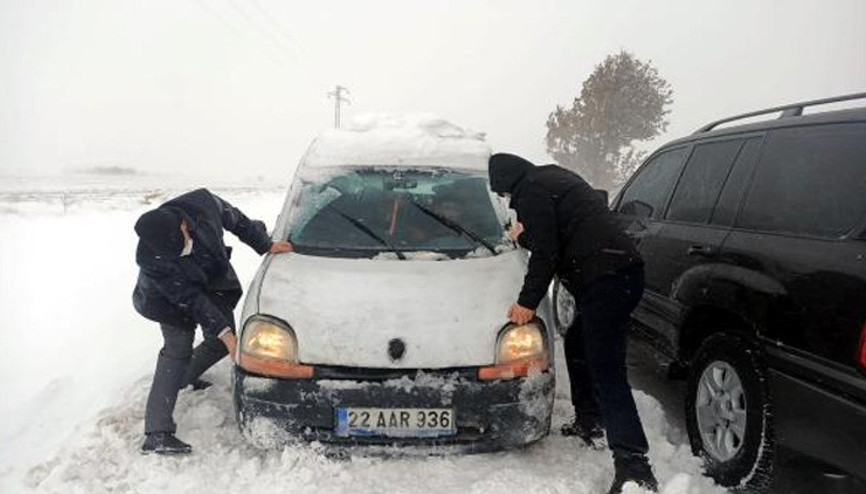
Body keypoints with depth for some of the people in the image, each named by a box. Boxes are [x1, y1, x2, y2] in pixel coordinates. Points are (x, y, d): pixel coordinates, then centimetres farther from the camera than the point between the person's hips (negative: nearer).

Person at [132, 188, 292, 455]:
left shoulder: (202, 203, -32)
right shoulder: (150, 260, -35)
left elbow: (236, 220, -10)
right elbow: (189, 298, -29)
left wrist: (266, 245, -7)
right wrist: (223, 331, -28)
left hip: (215, 282, 5)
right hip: (170, 296, -5)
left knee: (220, 344, 5)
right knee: (178, 348, -18)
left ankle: (182, 378, 33)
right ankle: (157, 434, -18)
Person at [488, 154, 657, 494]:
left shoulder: (532, 190, -5)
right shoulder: (554, 178, 25)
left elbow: (546, 252, -12)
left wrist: (527, 302, -6)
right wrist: (524, 236, 40)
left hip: (606, 279, -11)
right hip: (621, 272, 11)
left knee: (606, 371, -13)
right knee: (577, 345, 26)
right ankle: (588, 424, 37)